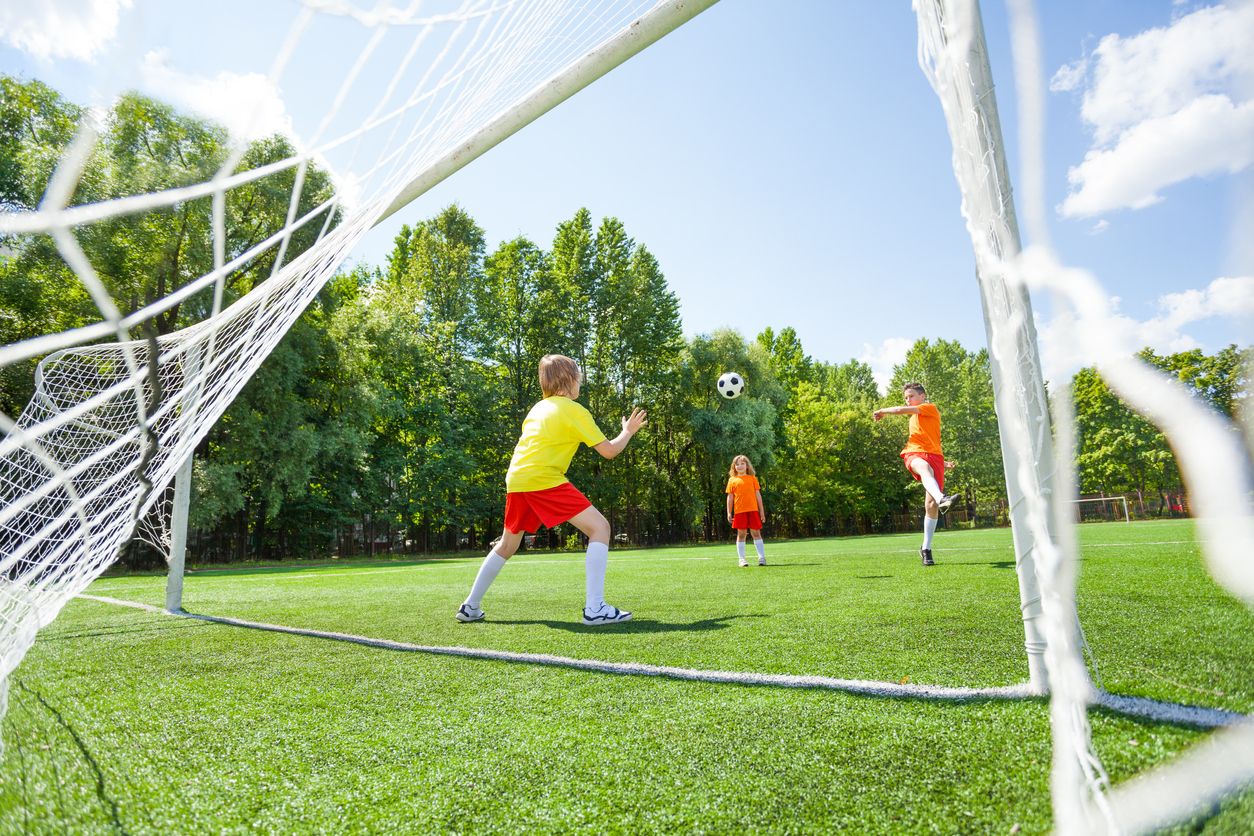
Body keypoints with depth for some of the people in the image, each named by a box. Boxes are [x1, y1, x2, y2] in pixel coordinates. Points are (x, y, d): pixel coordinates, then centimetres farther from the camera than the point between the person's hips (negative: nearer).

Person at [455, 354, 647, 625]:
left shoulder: (538, 408, 22)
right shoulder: (575, 411, 1)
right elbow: (609, 450, 1)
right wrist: (628, 431, 17)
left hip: (515, 479, 8)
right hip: (544, 479, -8)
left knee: (507, 545, 25)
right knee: (599, 527, -7)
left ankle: (470, 607, 32)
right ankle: (595, 608, -16)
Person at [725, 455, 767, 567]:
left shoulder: (752, 478, 10)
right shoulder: (732, 480, 8)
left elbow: (758, 495, 12)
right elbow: (730, 497, 8)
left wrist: (761, 510, 9)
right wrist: (729, 513, 3)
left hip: (753, 510, 0)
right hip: (739, 511, 0)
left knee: (756, 533, 2)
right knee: (741, 534, 3)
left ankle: (761, 557, 7)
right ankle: (741, 558, 9)